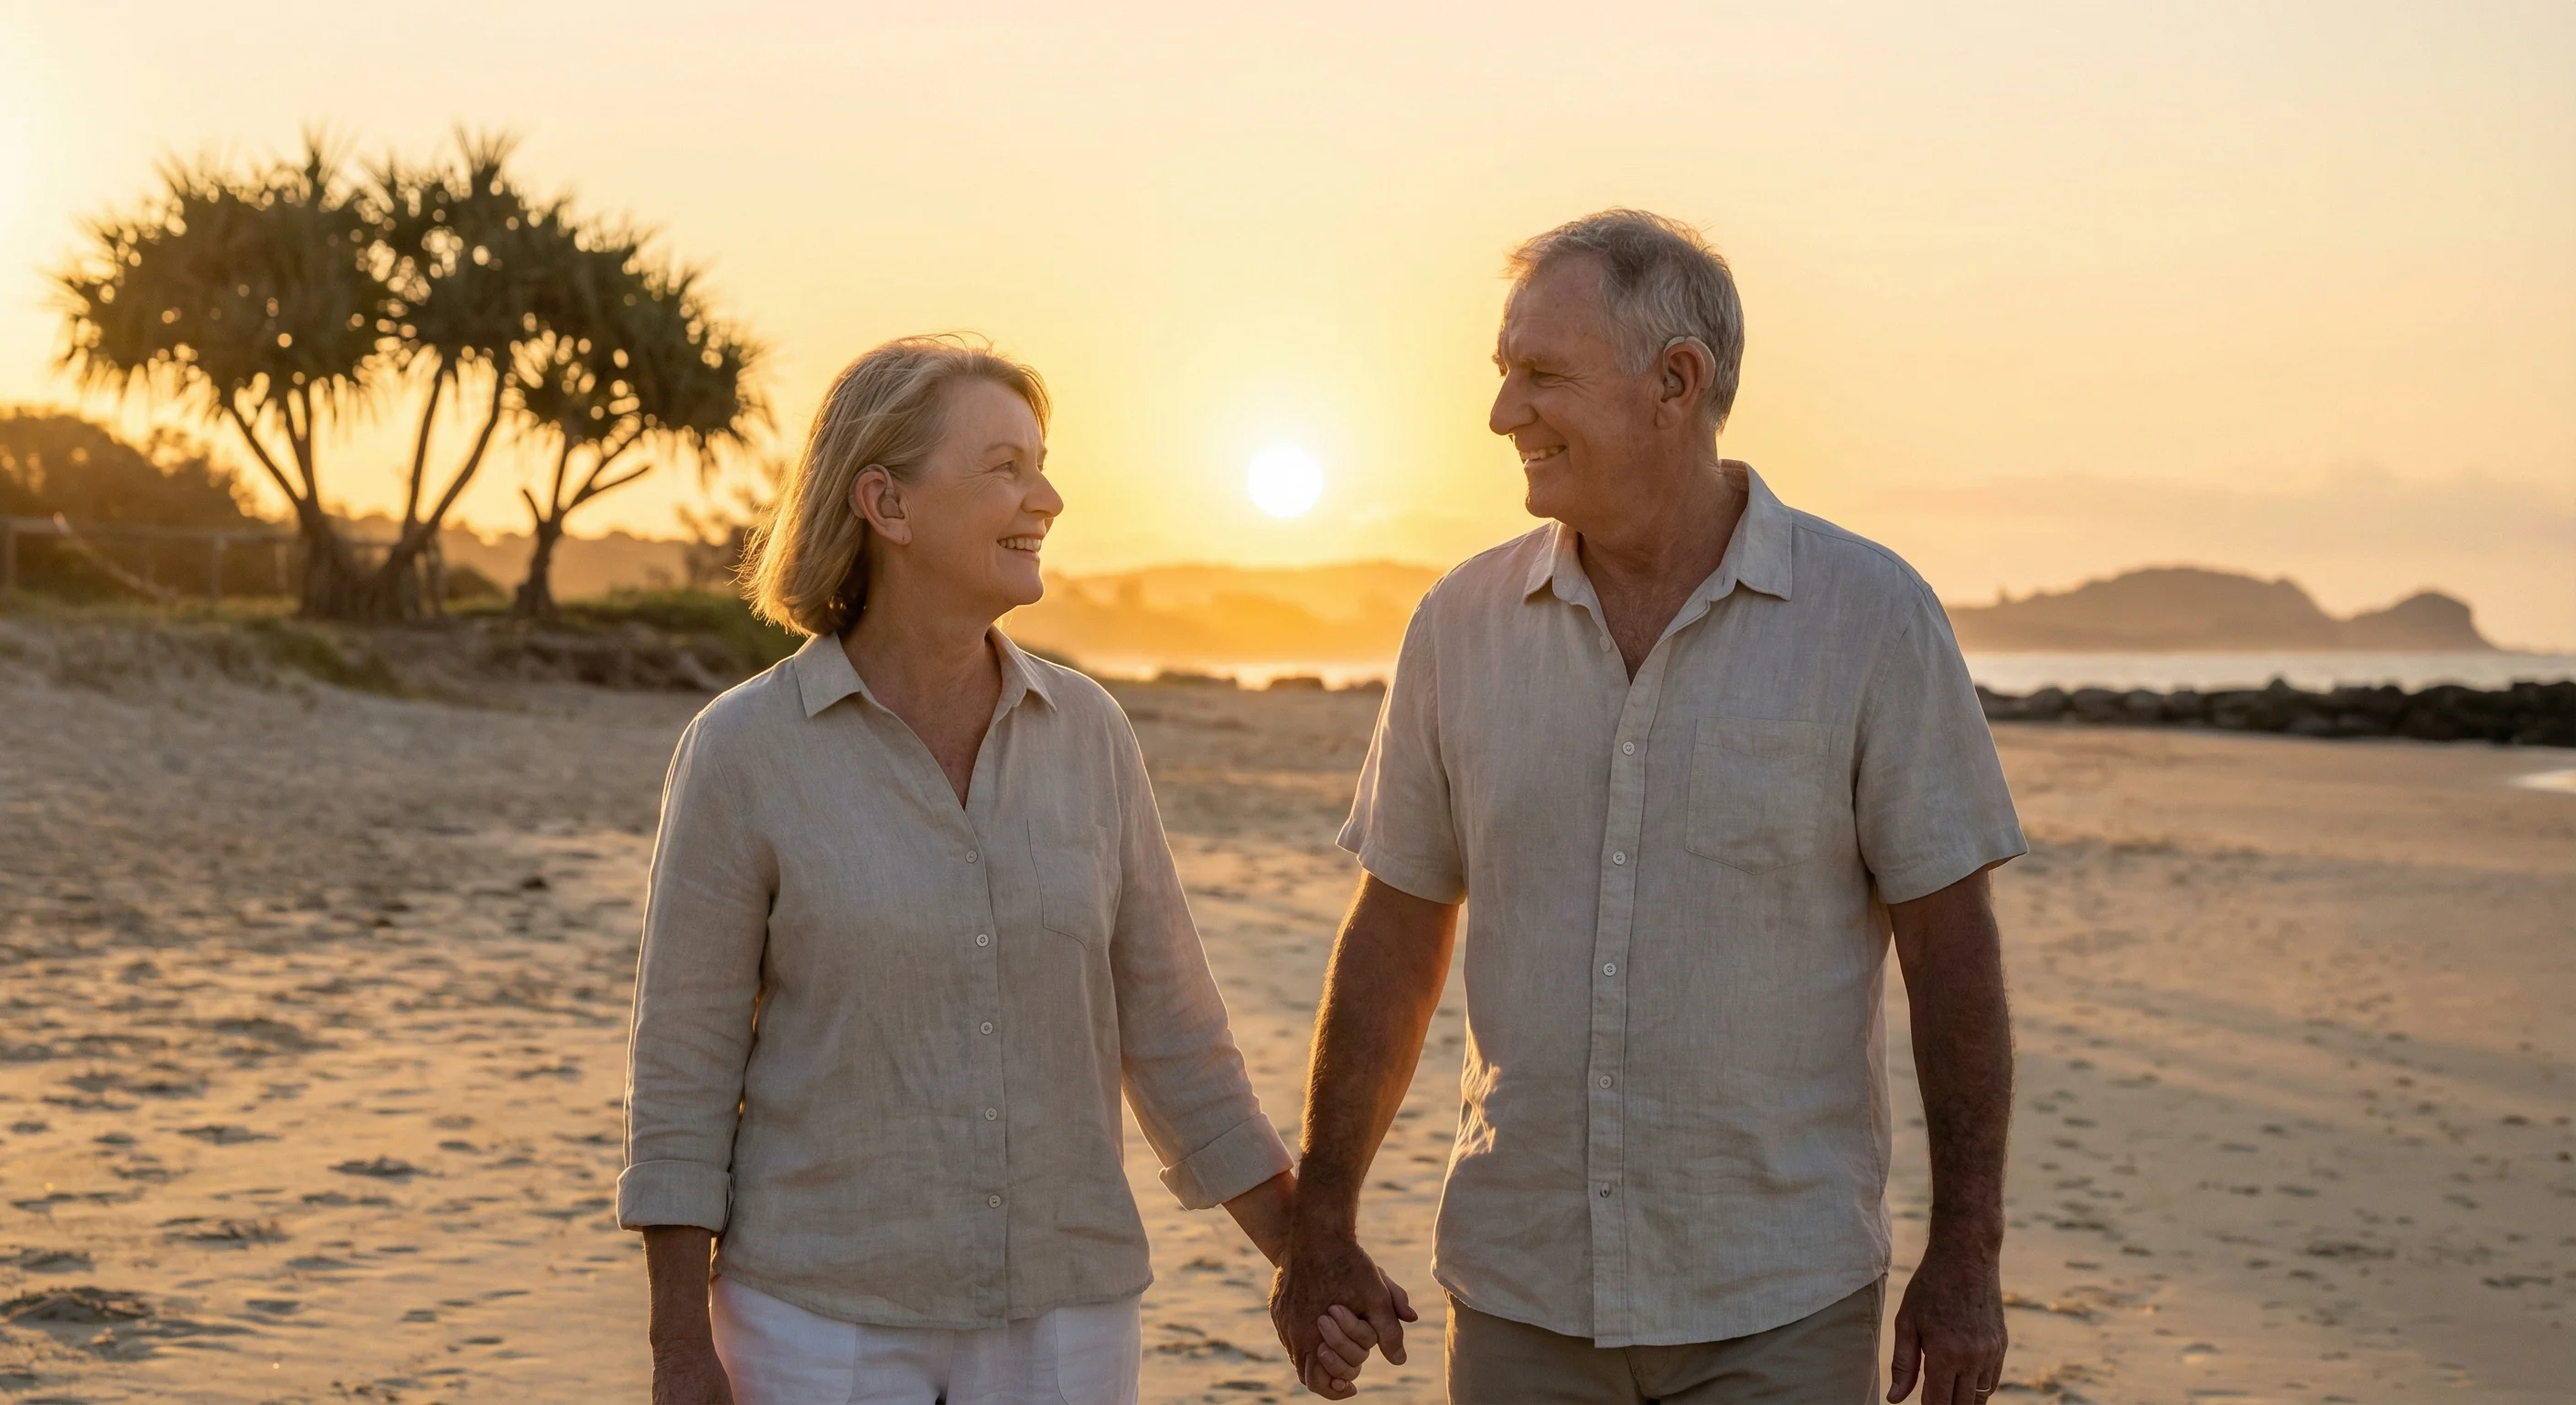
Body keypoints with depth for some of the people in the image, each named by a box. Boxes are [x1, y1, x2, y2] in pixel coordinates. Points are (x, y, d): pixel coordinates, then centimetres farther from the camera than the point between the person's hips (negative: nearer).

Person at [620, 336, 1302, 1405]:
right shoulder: (742, 751, -10)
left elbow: (1165, 1026, 6)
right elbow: (683, 1074, -6)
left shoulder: (1087, 735, 0)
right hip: (826, 1317, -3)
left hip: (1050, 1319, 3)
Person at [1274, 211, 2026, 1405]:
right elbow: (1395, 937, 6)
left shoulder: (1870, 614, -8)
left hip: (1779, 1304, -3)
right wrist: (1319, 1226, 7)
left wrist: (1966, 1254, -6)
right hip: (1520, 1293, 3)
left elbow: (1949, 946, -5)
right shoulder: (1464, 622, 1)